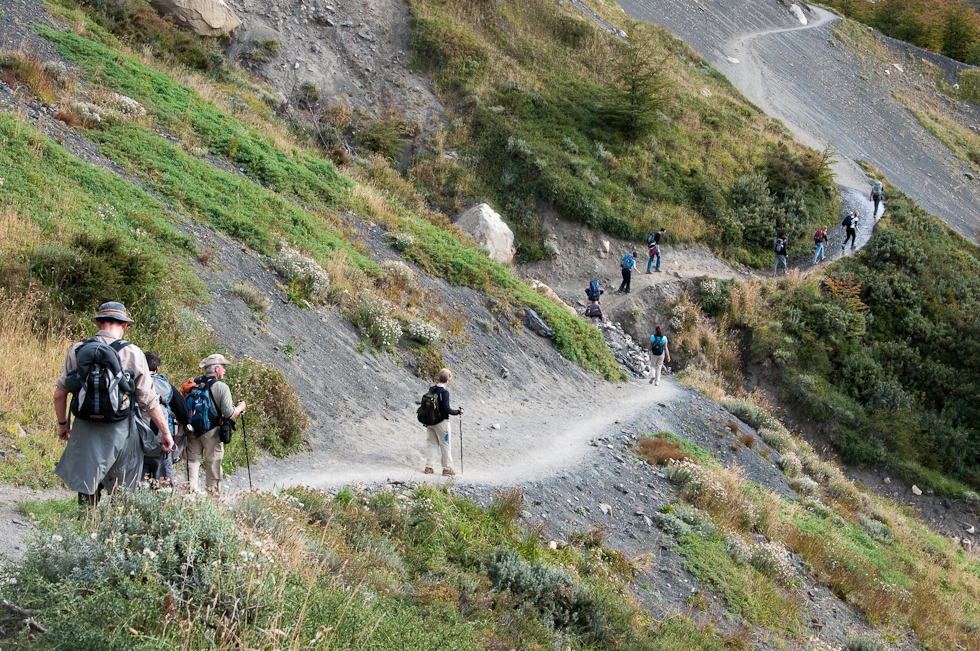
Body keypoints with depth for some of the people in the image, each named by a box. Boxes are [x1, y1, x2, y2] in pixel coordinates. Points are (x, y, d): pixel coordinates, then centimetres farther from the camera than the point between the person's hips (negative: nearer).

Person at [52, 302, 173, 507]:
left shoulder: (77, 350, 2)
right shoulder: (133, 353, -5)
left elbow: (60, 394, 8)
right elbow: (149, 401, -2)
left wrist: (63, 423, 24)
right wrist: (165, 432, 8)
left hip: (85, 431, 2)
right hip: (120, 432, -2)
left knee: (87, 491, 9)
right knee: (121, 495, 8)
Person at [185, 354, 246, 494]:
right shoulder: (221, 387, -13)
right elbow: (229, 414, -14)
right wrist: (240, 407, 4)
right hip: (212, 432, -4)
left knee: (193, 459, 12)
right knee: (213, 461, 8)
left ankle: (191, 488, 7)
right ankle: (214, 490, 14)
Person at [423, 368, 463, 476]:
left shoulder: (431, 389, 1)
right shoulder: (444, 392, -20)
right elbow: (446, 409, -22)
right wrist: (458, 412, -8)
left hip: (430, 421, 6)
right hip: (441, 422, -6)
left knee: (431, 444, 14)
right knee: (445, 445, 6)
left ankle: (429, 467, 14)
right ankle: (447, 468, 11)